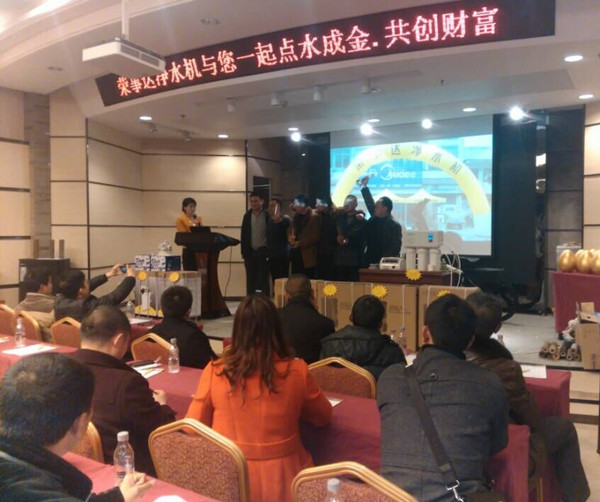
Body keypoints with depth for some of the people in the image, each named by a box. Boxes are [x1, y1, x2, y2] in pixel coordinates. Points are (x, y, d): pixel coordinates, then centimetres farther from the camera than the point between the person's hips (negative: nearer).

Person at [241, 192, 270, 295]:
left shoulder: (268, 215, -3)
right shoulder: (247, 215, 7)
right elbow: (244, 235, 7)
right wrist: (243, 251, 2)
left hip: (263, 251, -3)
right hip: (250, 251, 3)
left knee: (263, 278, 1)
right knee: (250, 279, 5)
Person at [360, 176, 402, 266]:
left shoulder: (394, 225, -11)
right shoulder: (375, 218, 8)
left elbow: (395, 247, -15)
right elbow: (370, 203, 18)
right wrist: (364, 186, 21)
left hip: (384, 264, -7)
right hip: (370, 262, 7)